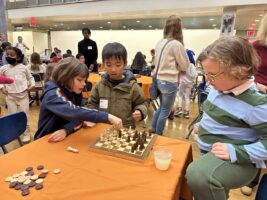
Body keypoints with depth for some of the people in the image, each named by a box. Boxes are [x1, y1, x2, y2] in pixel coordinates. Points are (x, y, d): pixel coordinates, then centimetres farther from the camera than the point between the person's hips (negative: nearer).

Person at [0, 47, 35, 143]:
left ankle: (26, 133, 14)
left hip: (23, 94, -1)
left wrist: (32, 84, -4)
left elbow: (30, 77, 12)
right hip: (10, 96, 2)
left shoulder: (24, 67, 1)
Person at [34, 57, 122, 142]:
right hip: (46, 141, -4)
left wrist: (65, 130, -27)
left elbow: (78, 118, -8)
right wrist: (108, 117, -41)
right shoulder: (53, 94, -21)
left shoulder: (76, 94, 0)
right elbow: (73, 112, -37)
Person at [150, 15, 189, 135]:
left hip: (159, 80, 8)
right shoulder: (176, 44, -15)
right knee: (165, 111, 8)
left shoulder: (160, 43, 6)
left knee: (162, 107, 25)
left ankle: (153, 129, 34)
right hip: (169, 82, -7)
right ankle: (157, 135, 21)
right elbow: (185, 66, -6)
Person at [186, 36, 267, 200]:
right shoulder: (220, 87, -4)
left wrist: (236, 152, -31)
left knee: (197, 175, -35)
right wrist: (202, 126, 9)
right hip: (210, 151, 8)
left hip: (235, 160, -7)